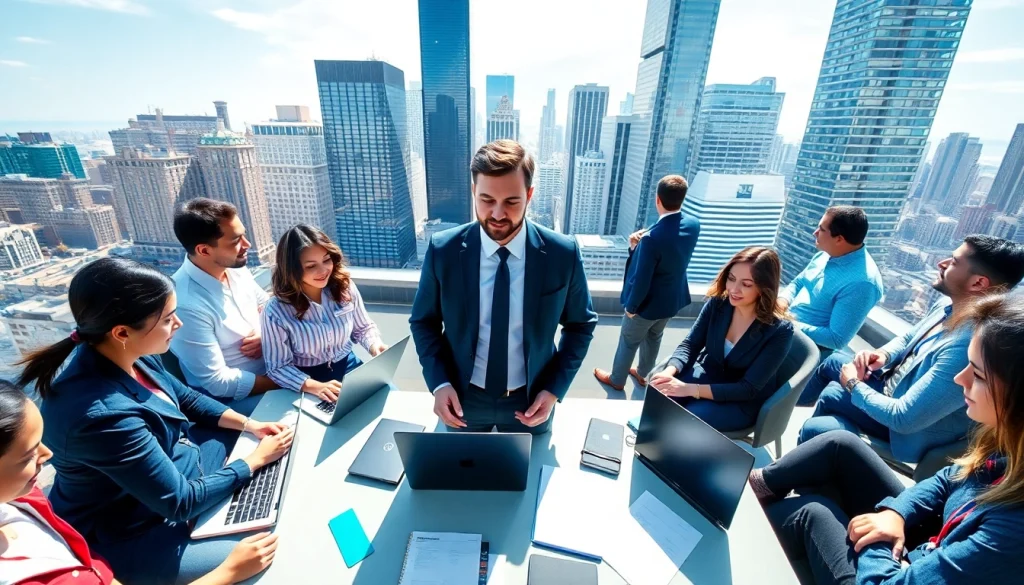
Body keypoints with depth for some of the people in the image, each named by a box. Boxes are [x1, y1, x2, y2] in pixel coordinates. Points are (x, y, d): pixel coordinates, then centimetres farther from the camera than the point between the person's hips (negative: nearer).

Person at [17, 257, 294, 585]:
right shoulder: (103, 414, -39)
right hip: (131, 534, -7)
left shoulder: (126, 356, -14)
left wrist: (250, 425, -4)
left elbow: (186, 398, 6)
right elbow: (180, 501, -27)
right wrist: (257, 459, -17)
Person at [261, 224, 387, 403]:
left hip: (349, 367, 3)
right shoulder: (276, 312, -17)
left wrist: (374, 345, -16)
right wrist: (314, 386, -27)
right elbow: (278, 368, -11)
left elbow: (363, 328, 6)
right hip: (309, 379, -3)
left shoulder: (345, 287, -8)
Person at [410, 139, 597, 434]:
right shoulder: (442, 250, -16)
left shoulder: (563, 254, -17)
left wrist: (555, 388, -12)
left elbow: (580, 324, -3)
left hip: (530, 398, 0)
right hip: (462, 396, 1)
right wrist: (439, 382, -15)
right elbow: (424, 321, -3)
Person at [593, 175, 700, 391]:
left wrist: (631, 306, -10)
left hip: (648, 303, -7)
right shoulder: (693, 225, -10)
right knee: (653, 338, 29)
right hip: (673, 299, 7)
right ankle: (642, 373, 52)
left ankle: (616, 379, 40)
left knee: (628, 341, 18)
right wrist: (637, 247, -12)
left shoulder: (652, 238, -34)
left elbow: (641, 279, -27)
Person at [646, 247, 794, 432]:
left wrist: (690, 389, -34)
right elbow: (689, 345, -6)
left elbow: (749, 389, -22)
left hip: (743, 402, -3)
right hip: (707, 375, 3)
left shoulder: (780, 330, -21)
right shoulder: (717, 303, -11)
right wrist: (669, 372, -28)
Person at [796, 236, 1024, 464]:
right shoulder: (948, 306, -8)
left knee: (814, 430, -13)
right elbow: (907, 339, 13)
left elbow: (903, 418, -35)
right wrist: (883, 355, -9)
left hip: (909, 429, -9)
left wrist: (853, 384, -20)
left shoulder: (967, 348, -38)